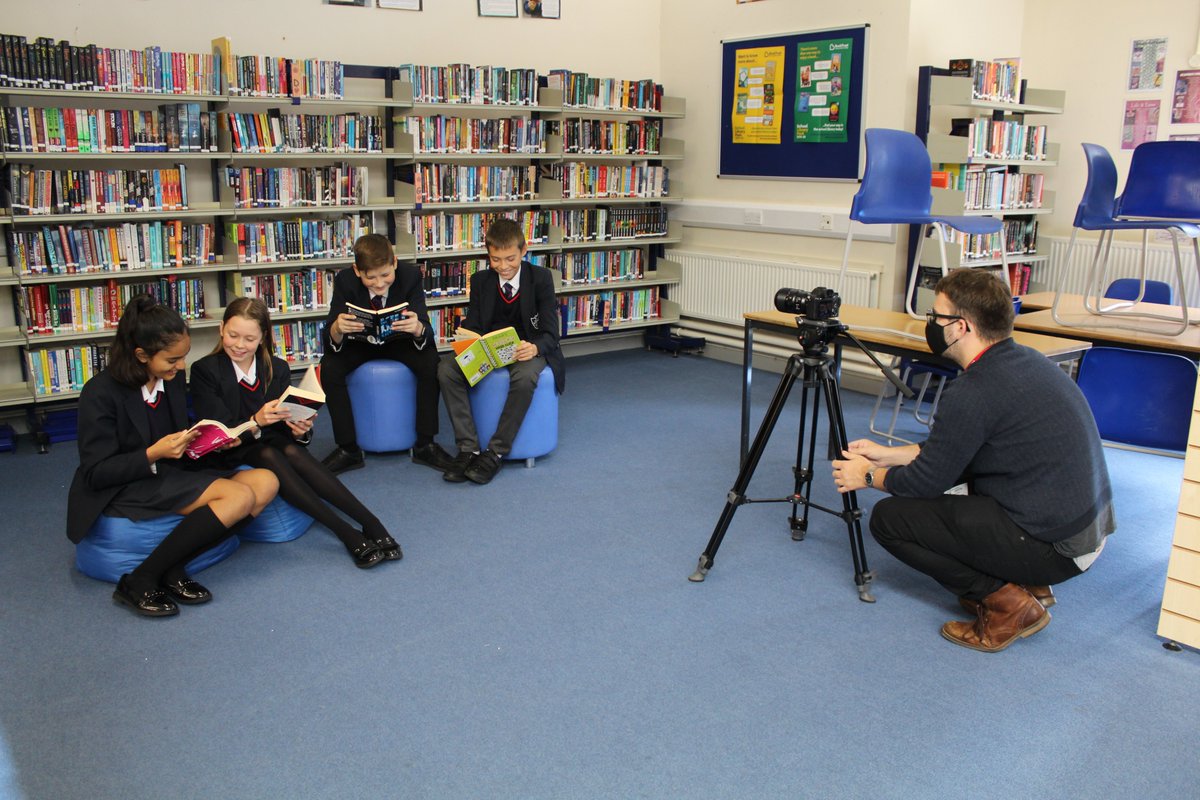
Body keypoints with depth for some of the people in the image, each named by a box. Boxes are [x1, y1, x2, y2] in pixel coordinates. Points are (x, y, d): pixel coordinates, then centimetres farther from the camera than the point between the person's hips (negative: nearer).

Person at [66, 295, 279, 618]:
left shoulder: (172, 379, 5)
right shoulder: (101, 393, -14)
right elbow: (95, 474, -14)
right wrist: (152, 455, -26)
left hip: (172, 475, 8)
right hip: (123, 491, -8)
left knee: (265, 483, -16)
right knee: (240, 496, -27)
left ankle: (172, 570, -19)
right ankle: (140, 582, -20)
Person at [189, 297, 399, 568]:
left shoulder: (277, 369, 6)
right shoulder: (204, 371, -5)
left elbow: (287, 421, 1)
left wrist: (300, 431, -24)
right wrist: (255, 422, -33)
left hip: (273, 442, 3)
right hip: (230, 453, -2)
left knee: (293, 451, -32)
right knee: (270, 457, -34)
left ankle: (371, 525, -42)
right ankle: (347, 534, -41)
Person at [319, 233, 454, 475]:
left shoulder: (410, 275, -25)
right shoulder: (345, 280, -23)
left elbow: (426, 333, -28)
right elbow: (330, 342, -24)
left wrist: (418, 328, -53)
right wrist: (337, 329, -49)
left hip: (399, 340, 0)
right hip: (361, 342, 1)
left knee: (431, 362, -28)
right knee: (329, 367, -26)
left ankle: (425, 445, -14)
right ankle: (348, 449, -12)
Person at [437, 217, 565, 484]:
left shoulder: (540, 278, -6)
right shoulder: (480, 281, 4)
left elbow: (550, 333, -10)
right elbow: (472, 326, 4)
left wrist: (534, 348, -35)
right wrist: (469, 338, -22)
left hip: (528, 349, -3)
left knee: (525, 376, -39)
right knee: (446, 369, -25)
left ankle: (495, 452, -27)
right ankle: (468, 448, -23)